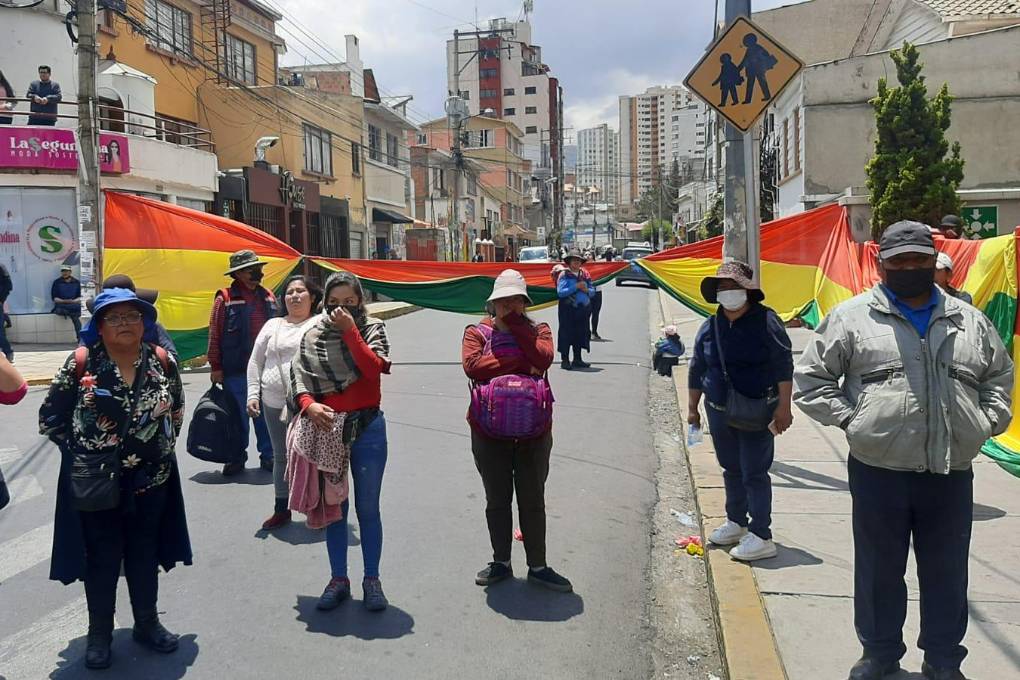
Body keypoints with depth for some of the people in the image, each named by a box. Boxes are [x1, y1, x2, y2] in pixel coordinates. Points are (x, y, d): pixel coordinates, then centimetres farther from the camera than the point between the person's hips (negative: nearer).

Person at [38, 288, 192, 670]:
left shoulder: (162, 361, -3)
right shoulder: (81, 362, -10)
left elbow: (177, 410, 13)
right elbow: (50, 418, -2)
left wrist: (164, 446, 6)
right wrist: (80, 450, -8)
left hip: (150, 480, 3)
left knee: (145, 554, 15)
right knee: (101, 559, 9)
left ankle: (147, 624, 33)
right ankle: (99, 633, 27)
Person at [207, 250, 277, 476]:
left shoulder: (268, 297, 10)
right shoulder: (225, 298, -5)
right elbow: (214, 335, -5)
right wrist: (215, 367, -6)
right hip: (236, 370, -4)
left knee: (265, 414, 9)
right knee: (238, 415, 7)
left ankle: (268, 456, 19)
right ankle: (236, 458, 19)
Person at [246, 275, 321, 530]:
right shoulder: (273, 325, 14)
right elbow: (255, 362, 16)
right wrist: (253, 394, 6)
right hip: (275, 404, 4)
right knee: (281, 457, 13)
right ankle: (282, 509, 26)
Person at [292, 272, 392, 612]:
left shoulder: (372, 328, 1)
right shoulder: (313, 335, 5)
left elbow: (374, 368, -16)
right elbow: (298, 376, -1)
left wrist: (349, 330, -18)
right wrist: (309, 404, -19)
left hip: (367, 428, -2)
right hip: (327, 428, 2)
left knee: (367, 507, 6)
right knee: (333, 506, 11)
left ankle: (372, 579, 17)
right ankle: (338, 579, 23)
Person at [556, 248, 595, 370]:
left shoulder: (585, 274, 11)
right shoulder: (564, 275, -5)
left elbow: (593, 291, 12)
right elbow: (560, 292, -16)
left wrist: (587, 290, -10)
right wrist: (576, 287, -18)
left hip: (584, 308, 5)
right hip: (568, 309, -5)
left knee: (580, 334, 11)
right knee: (566, 334, -3)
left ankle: (577, 360, 21)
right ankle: (565, 361, 4)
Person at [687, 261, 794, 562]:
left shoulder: (765, 321, -10)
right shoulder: (709, 327, 4)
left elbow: (784, 365, -11)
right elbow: (697, 370, 12)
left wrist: (783, 406, -15)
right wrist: (692, 408, 14)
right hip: (719, 413, 6)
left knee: (754, 474, -4)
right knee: (731, 470, 17)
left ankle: (761, 537, 2)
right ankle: (736, 522, 33)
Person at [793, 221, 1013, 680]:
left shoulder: (969, 321, 10)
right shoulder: (852, 317, -2)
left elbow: (1000, 375, 24)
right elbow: (810, 378, 2)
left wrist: (989, 419, 9)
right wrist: (848, 417, -7)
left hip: (952, 475, 3)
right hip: (879, 473, -2)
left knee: (947, 573, 14)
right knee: (879, 570, 11)